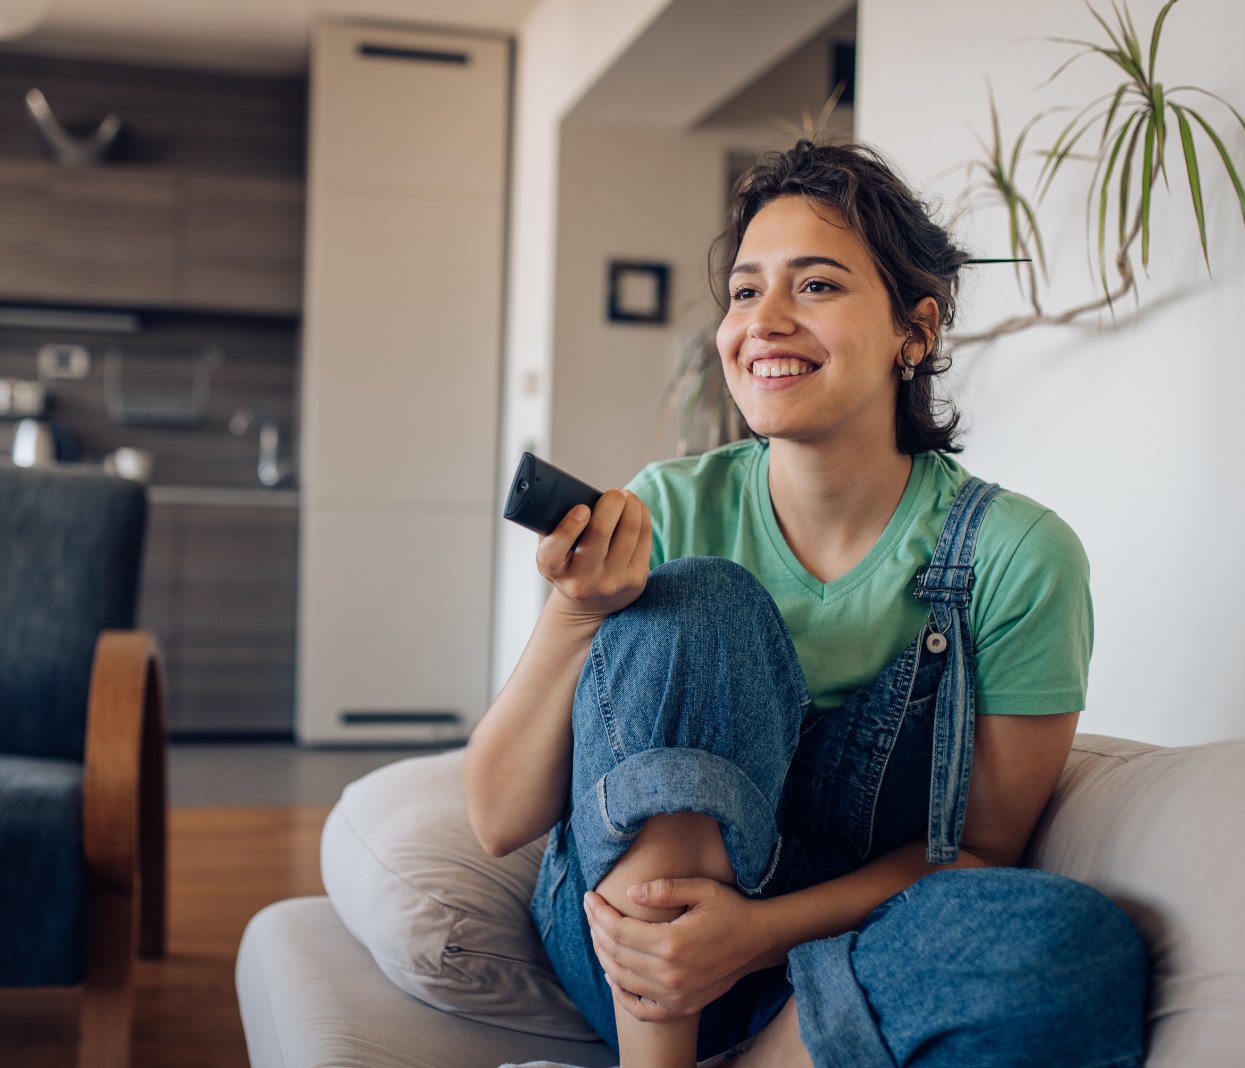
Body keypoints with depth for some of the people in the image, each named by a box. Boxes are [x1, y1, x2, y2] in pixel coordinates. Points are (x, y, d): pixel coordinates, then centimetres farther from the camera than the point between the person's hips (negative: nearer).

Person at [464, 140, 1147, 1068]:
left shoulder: (1016, 555, -10)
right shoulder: (667, 510, -7)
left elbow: (978, 846, -5)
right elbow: (500, 819, -9)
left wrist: (759, 931, -21)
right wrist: (575, 615, -27)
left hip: (846, 971, 0)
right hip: (631, 968, 1)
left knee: (1079, 945, -32)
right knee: (697, 602, -24)